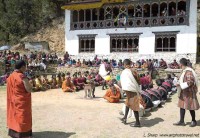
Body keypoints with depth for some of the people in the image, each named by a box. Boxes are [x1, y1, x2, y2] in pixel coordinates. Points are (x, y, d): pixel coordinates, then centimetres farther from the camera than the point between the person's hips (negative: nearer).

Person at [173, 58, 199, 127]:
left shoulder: (188, 71, -21)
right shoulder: (185, 71, 9)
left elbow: (190, 82, -27)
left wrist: (180, 84, -21)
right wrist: (179, 83, 4)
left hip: (189, 92, -9)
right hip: (184, 92, 9)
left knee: (190, 107, 4)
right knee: (182, 106, 11)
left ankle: (193, 121, 23)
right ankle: (181, 121, 18)